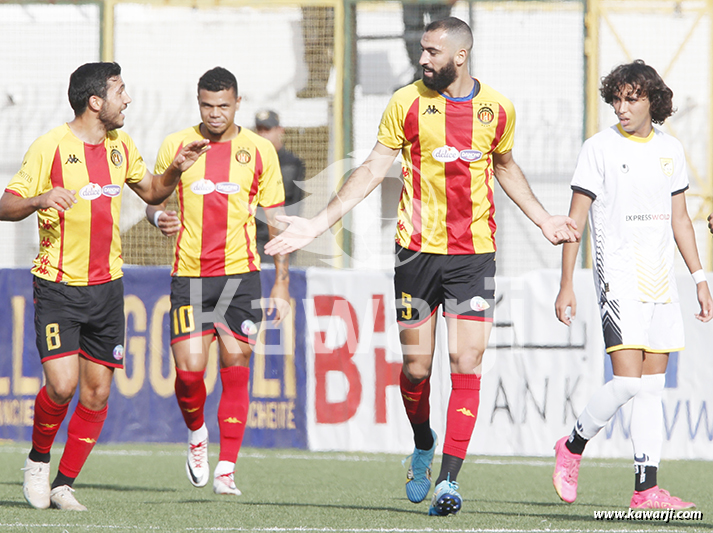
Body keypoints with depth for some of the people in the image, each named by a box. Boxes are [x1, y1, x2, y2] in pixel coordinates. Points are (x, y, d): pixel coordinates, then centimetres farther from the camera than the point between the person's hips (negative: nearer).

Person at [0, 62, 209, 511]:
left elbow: (152, 191, 24)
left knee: (97, 393, 2)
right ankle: (38, 459, 10)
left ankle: (64, 484, 13)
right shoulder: (51, 146, -10)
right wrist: (40, 200, -31)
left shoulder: (121, 146, 9)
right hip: (58, 285, -6)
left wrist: (176, 170, 4)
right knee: (62, 385, -16)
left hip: (107, 286, 6)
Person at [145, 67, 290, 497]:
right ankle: (197, 435, 22)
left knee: (236, 371, -3)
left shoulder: (259, 151, 4)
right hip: (189, 275, 0)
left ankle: (226, 471, 3)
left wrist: (282, 284, 3)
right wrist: (160, 218, -10)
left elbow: (277, 220, 7)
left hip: (241, 273, 0)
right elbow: (153, 201, 15)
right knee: (189, 369, -10)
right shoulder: (175, 146, 4)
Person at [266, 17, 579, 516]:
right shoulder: (407, 103, -2)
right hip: (418, 249, 0)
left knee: (467, 363, -10)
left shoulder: (496, 108, 3)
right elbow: (373, 169, 1)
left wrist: (545, 221, 26)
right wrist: (317, 224, -4)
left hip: (475, 253, 0)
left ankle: (448, 480, -9)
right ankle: (423, 446, 31)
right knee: (416, 367, 2)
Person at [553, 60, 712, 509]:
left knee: (653, 386, 2)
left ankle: (647, 488, 2)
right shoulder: (600, 148, -4)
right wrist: (566, 284, -8)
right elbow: (575, 218, -4)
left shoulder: (671, 150, 11)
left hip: (661, 282, 5)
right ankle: (573, 446, 7)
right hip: (619, 278, -5)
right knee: (628, 381, -15)